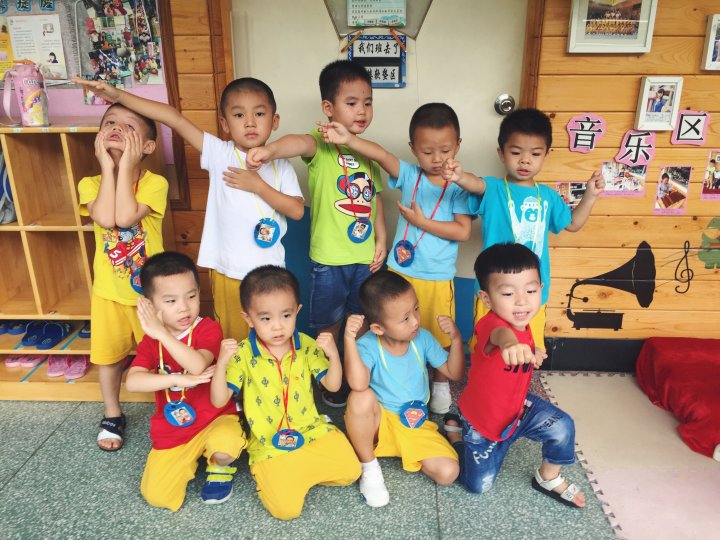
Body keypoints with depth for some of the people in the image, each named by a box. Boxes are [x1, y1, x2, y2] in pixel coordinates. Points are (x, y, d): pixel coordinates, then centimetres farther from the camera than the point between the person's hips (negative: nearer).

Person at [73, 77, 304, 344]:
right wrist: (119, 96, -16)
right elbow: (175, 118, -11)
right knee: (231, 340, 12)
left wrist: (257, 185, -16)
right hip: (227, 272, -1)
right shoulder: (220, 154, -5)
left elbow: (297, 210, -9)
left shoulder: (281, 166, 0)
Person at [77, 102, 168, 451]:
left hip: (150, 289, -2)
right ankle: (112, 416, 38)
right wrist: (108, 165, -21)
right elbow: (106, 219, -27)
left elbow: (126, 218, -30)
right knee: (108, 354, 15)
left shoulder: (155, 183, -14)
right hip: (109, 290, 3)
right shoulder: (91, 183, -6)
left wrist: (126, 165, -24)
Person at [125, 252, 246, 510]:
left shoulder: (208, 328, -16)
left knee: (225, 445, -37)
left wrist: (161, 333, -37)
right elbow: (132, 382, -18)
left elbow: (198, 366, -35)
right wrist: (178, 379, -32)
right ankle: (190, 459, 24)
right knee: (157, 496, -8)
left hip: (214, 419, -3)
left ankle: (220, 468, 4)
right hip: (172, 431, 4)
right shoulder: (150, 340, -2)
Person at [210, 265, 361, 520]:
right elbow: (219, 401, -13)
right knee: (286, 509, -16)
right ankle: (268, 475, 13)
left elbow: (332, 385, -1)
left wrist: (334, 355, -20)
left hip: (312, 430, 4)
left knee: (351, 471, -6)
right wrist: (221, 364, -30)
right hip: (268, 444, -3)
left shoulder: (307, 346, -4)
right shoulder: (242, 354, -12)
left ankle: (301, 473, 14)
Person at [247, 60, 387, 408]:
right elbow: (300, 143, -34)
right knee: (329, 326, 11)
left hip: (366, 256, 5)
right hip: (329, 258, -5)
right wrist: (270, 150, -56)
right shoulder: (321, 144, -10)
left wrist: (381, 239, 7)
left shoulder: (368, 153, 11)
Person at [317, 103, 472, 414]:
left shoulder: (459, 187, -7)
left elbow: (463, 231, -14)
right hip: (400, 272, 2)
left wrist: (422, 221, -17)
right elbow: (382, 156, -20)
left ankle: (441, 384, 38)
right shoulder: (409, 176, -3)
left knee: (440, 336, 13)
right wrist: (348, 139, -36)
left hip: (438, 278, -1)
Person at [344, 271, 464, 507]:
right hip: (378, 422, -3)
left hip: (416, 426, 3)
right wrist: (349, 339, -46)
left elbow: (454, 373, -2)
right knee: (361, 398, -38)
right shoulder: (368, 346, -22)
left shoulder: (422, 338, -9)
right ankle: (369, 467, -12)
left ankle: (406, 452, 11)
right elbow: (358, 384, -42)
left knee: (448, 473, -19)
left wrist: (456, 339, -17)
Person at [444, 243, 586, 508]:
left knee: (562, 427, -19)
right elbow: (499, 333, -68)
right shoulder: (490, 323, -37)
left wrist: (532, 355, -2)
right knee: (479, 486, 10)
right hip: (482, 420, -5)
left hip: (518, 405, 5)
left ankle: (548, 478, 11)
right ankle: (456, 429, 34)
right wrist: (509, 342, -87)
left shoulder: (523, 325, -11)